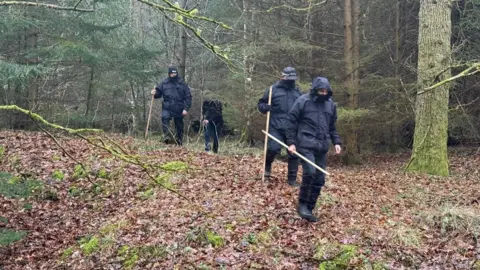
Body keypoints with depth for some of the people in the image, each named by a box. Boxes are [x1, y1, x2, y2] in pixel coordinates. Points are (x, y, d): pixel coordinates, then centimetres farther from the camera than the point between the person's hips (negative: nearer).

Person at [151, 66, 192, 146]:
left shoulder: (182, 84, 3)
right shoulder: (164, 83, 8)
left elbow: (188, 97, 2)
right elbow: (159, 93, 14)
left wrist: (186, 109, -7)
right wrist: (154, 93, -11)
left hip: (178, 109, 0)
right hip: (167, 107, 0)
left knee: (179, 126, 6)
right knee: (165, 118, -29)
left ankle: (179, 141, 20)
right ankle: (167, 136, -33)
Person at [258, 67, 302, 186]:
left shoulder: (297, 91, 13)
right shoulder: (273, 89, 2)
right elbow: (261, 104, 7)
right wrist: (266, 107, -15)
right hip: (276, 127, -3)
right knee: (273, 148, -20)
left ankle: (292, 179, 16)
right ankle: (267, 164, 14)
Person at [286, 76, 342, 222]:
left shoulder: (331, 104, 12)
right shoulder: (303, 101, -5)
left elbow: (332, 126, 21)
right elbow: (291, 122, -2)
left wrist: (336, 142, 9)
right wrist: (291, 142, -8)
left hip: (322, 147, 6)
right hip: (306, 144, -6)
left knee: (319, 179, 4)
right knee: (310, 173, -21)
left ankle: (309, 209, 16)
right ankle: (302, 204, -3)